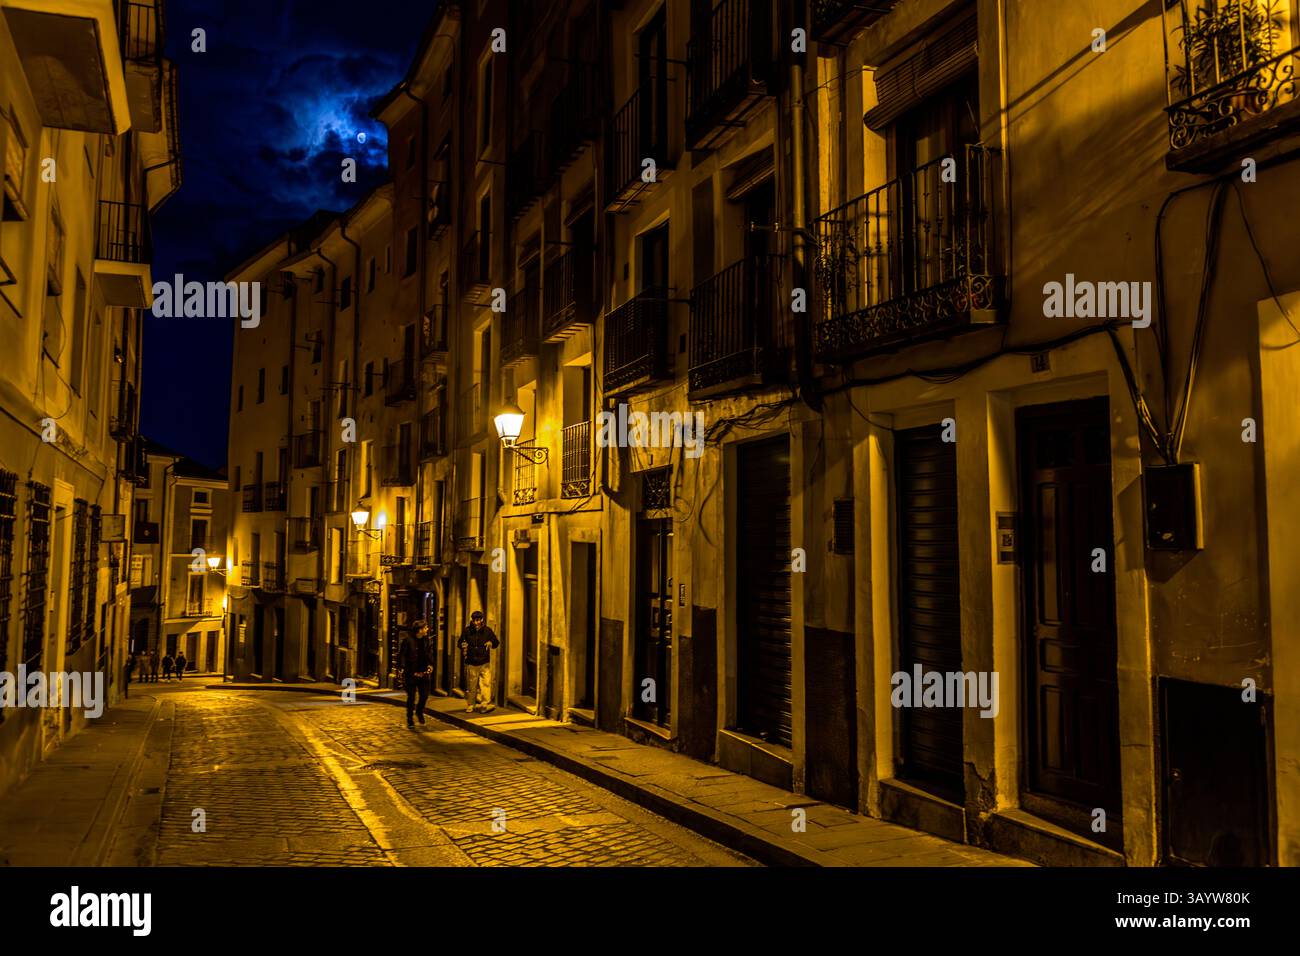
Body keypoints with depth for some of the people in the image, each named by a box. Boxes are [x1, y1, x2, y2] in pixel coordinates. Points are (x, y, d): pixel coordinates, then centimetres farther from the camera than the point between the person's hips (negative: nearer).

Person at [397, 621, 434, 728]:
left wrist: (430, 664, 5)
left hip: (424, 673, 5)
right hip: (411, 674, -5)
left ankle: (419, 711, 34)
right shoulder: (408, 640, -12)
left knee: (425, 695, 5)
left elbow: (430, 652, 17)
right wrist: (402, 667, -20)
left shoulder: (426, 640, 5)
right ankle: (409, 720, 17)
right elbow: (401, 654, -11)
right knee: (411, 697, 4)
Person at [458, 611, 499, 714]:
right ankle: (470, 706, 21)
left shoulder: (487, 630, 1)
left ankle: (485, 705, -12)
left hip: (484, 663, 0)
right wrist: (463, 646, -12)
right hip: (471, 663, 0)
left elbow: (496, 643, 12)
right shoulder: (467, 630, -1)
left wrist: (491, 643, -11)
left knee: (486, 683, -12)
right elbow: (460, 643, 11)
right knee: (471, 686, 7)